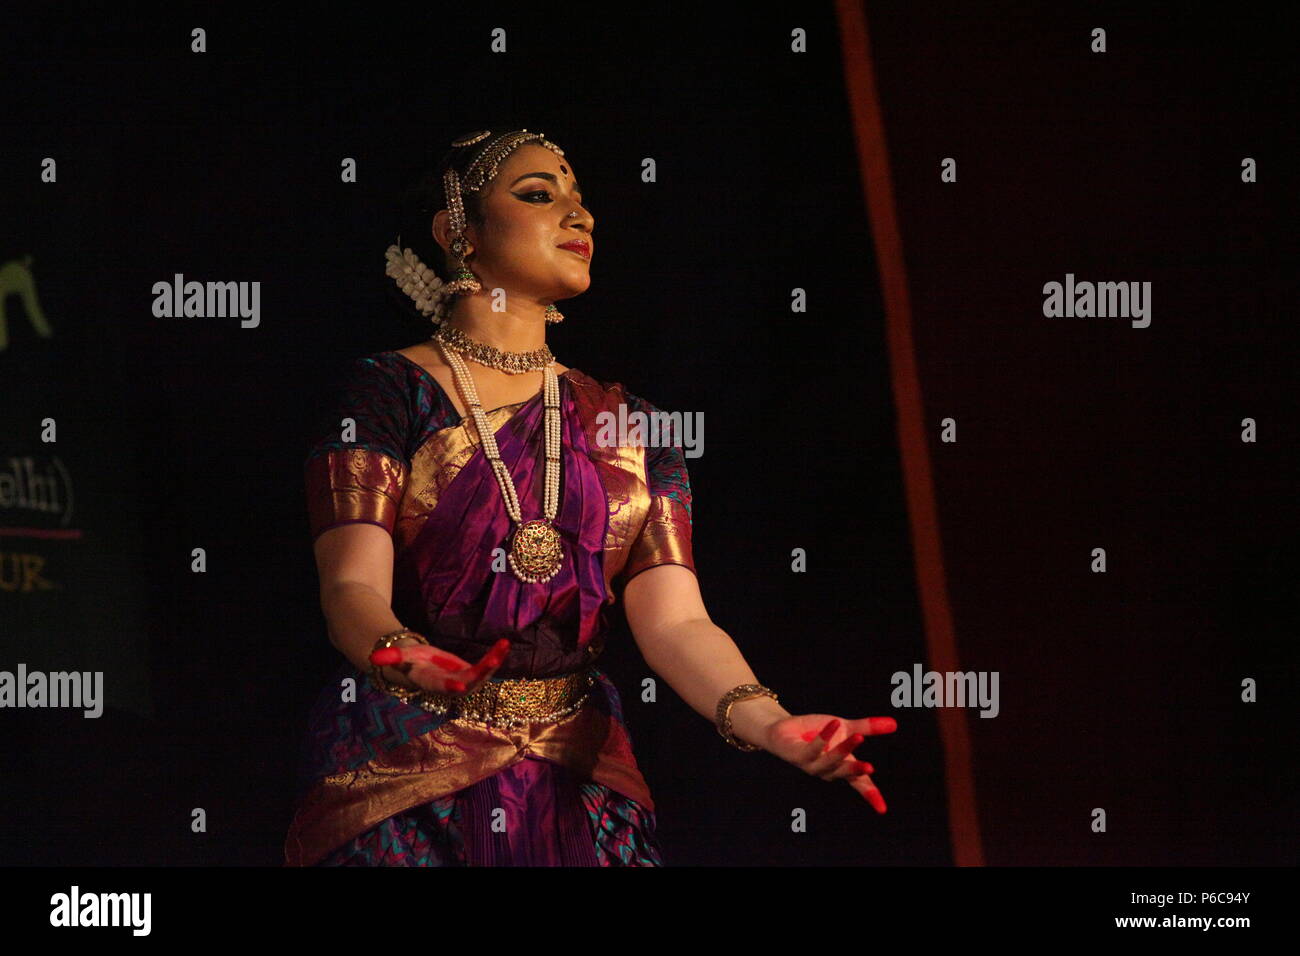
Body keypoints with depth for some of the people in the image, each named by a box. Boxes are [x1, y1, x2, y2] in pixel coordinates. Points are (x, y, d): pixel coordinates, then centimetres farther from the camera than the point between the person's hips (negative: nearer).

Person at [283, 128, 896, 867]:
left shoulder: (627, 423, 9)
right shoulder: (392, 391, -4)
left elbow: (675, 620, -3)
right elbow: (352, 588, -15)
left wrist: (769, 723, -21)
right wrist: (405, 658, -37)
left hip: (580, 790, 4)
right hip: (402, 780, -4)